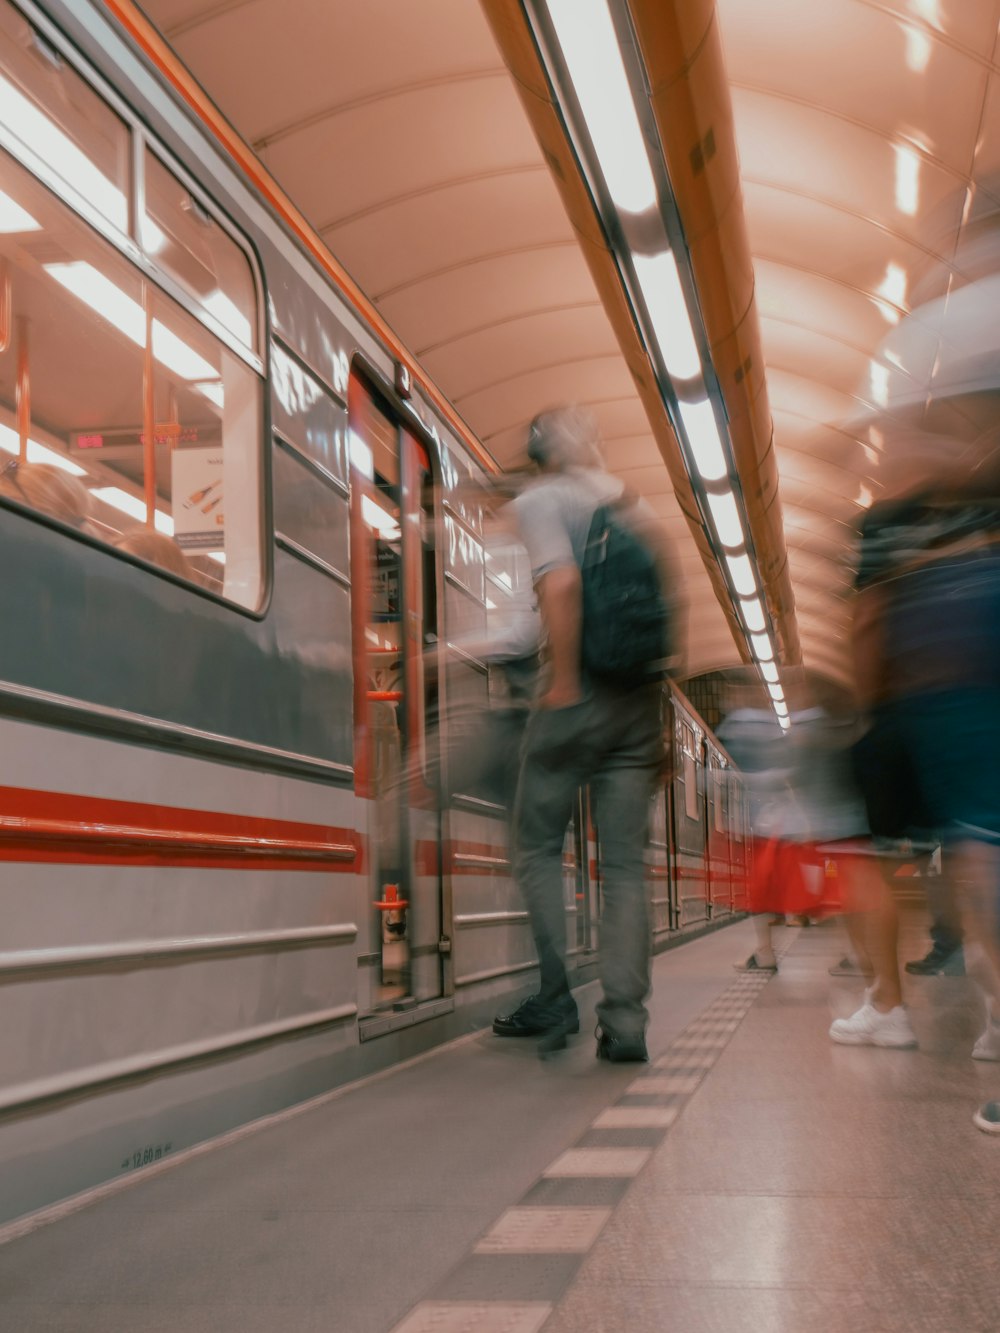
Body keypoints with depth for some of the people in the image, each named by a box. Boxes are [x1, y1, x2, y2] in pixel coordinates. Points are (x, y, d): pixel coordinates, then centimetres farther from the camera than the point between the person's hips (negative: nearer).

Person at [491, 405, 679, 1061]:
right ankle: (625, 1019, 0)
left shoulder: (540, 500, -1)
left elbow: (561, 583, -19)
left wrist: (564, 682, -15)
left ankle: (556, 1000, 6)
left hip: (579, 695, -5)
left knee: (538, 846, 9)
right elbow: (669, 596, 14)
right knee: (626, 863, 4)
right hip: (639, 698, 5)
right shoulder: (631, 502, 15)